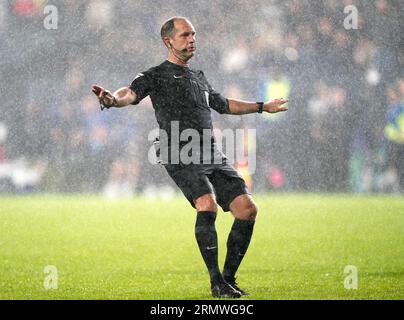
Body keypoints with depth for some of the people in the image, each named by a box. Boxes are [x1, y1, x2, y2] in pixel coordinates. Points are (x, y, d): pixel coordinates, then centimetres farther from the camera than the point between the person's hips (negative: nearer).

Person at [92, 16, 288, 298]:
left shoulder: (199, 77, 26)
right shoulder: (156, 76, 5)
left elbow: (223, 104, 42)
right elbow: (132, 93, -14)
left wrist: (262, 106, 52)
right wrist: (114, 99, -38)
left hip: (214, 158, 7)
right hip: (182, 158, -7)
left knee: (247, 209, -6)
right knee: (207, 206, -28)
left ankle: (229, 277, 9)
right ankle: (216, 282, -18)